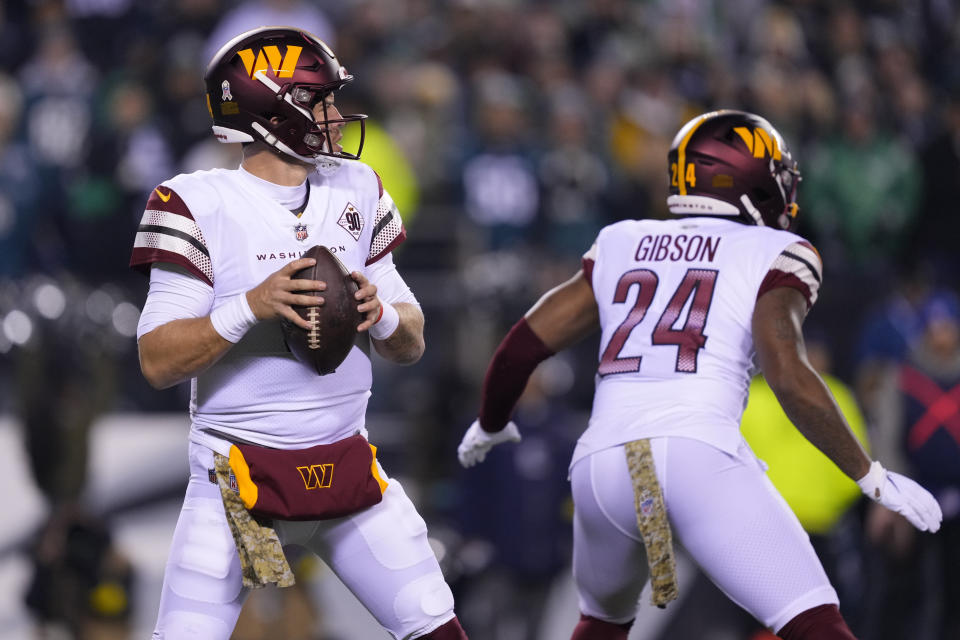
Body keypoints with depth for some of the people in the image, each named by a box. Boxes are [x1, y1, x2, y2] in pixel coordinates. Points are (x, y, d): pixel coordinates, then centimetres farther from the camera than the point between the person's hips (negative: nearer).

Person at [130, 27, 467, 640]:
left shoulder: (357, 192, 8)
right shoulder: (199, 204, -9)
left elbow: (412, 343, 11)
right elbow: (157, 361, -13)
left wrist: (379, 313, -11)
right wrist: (251, 308, -26)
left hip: (348, 467, 5)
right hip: (238, 472, -5)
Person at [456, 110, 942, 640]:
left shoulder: (621, 246, 23)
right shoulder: (773, 257, 9)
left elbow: (523, 346, 21)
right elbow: (789, 378, -6)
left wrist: (490, 426, 40)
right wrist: (872, 478, 1)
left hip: (601, 464, 5)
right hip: (701, 456, -5)